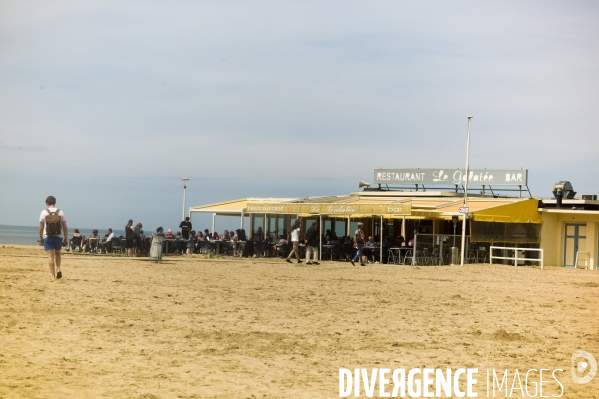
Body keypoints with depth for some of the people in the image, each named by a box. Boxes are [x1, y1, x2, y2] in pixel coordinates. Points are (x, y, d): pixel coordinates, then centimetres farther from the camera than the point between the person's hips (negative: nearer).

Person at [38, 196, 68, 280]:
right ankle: (58, 269, -1)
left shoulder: (44, 212, -2)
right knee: (57, 253, 21)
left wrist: (41, 238, 13)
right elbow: (65, 227, 0)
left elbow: (41, 227, 1)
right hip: (58, 236, 2)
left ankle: (53, 276, -4)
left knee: (50, 255, 0)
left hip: (48, 237, -2)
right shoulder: (60, 212, 0)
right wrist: (66, 239, 7)